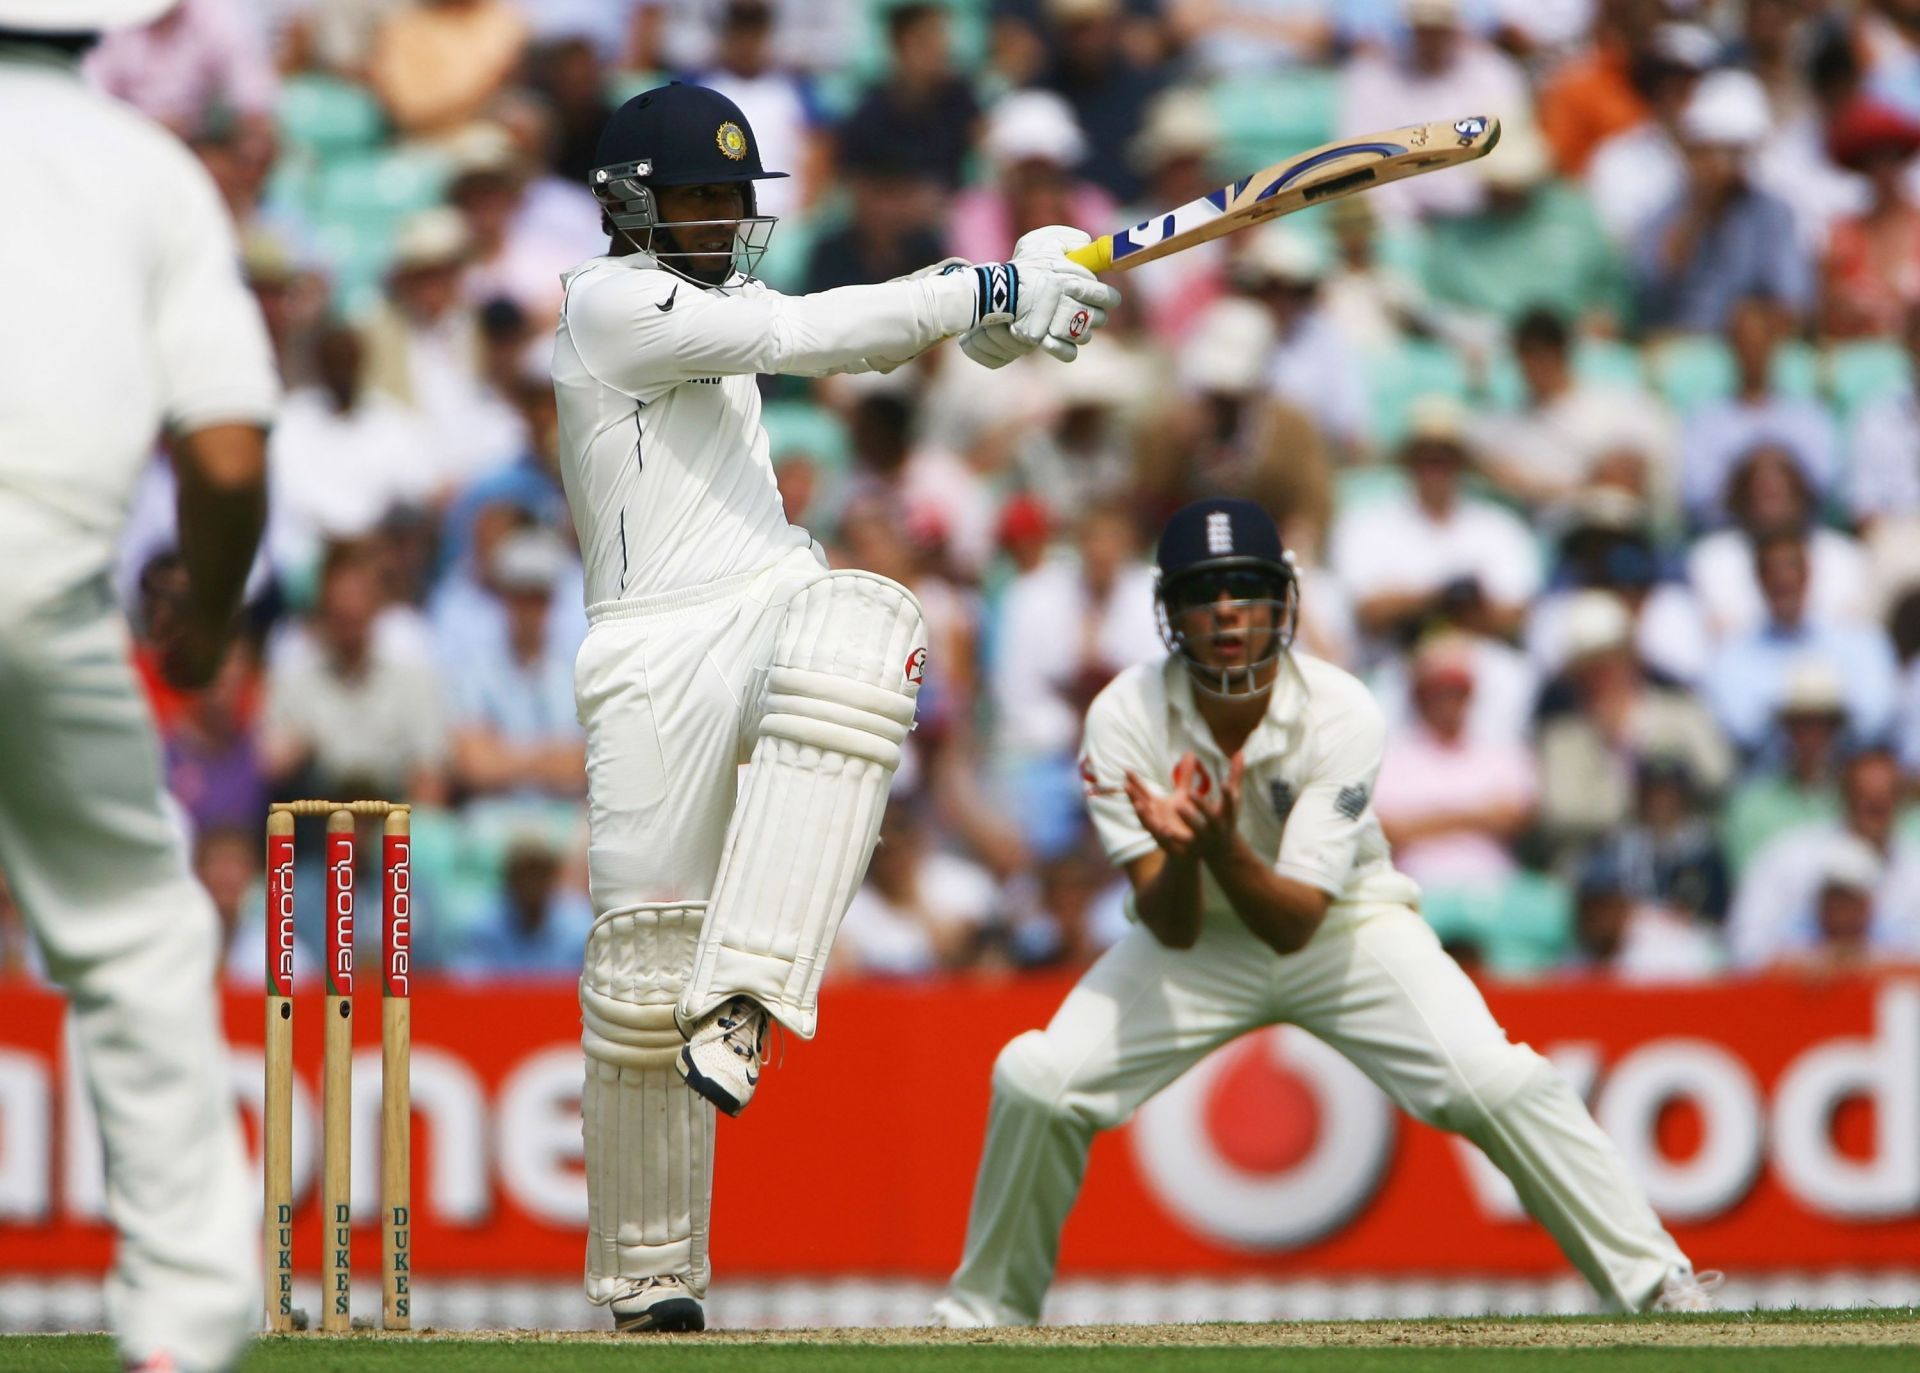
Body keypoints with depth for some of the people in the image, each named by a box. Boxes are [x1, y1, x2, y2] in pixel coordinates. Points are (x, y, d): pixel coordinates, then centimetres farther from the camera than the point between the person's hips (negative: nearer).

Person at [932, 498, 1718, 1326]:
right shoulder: (1126, 719, -22)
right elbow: (1171, 930, -24)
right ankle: (986, 1312, 4)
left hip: (1344, 925, -1)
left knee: (1493, 1083, -23)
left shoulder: (1342, 716, -26)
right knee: (1034, 1079, -18)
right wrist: (1179, 854, -46)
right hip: (1197, 939, 1)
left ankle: (1657, 1283, -11)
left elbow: (1295, 923, -30)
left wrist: (1222, 847, -49)